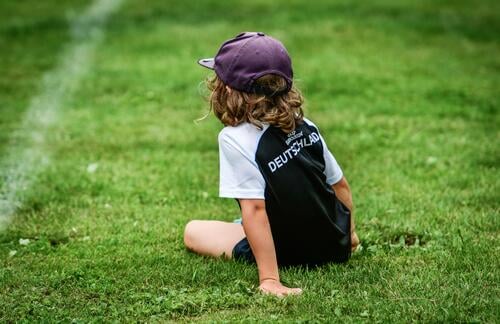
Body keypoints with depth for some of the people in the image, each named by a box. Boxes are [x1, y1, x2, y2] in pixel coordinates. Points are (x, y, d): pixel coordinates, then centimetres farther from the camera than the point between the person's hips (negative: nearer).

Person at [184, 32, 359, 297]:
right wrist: (348, 233, 22)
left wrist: (269, 279, -33)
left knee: (193, 231, 10)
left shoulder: (235, 139, -24)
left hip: (289, 253, -8)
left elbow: (254, 208, -31)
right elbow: (340, 185, 5)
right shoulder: (305, 127, -4)